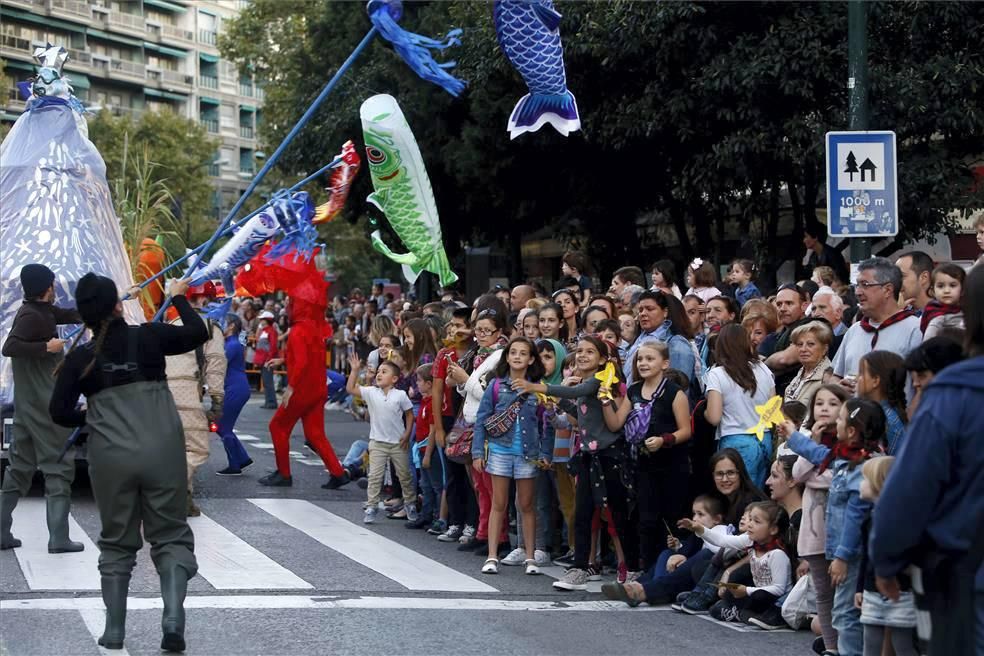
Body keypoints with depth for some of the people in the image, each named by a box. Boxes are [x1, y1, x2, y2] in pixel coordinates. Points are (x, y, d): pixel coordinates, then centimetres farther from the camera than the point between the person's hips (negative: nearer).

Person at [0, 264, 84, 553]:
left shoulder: (43, 312, 11)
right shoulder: (32, 316, -16)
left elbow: (71, 315, 24)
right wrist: (47, 347, -23)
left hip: (28, 405, 9)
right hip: (45, 404, -9)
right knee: (58, 467, -4)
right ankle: (58, 538, -4)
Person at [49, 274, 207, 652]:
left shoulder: (80, 358, 3)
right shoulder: (148, 336, 0)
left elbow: (59, 413, 2)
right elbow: (198, 333, 13)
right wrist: (179, 298, 27)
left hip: (111, 458, 1)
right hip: (163, 452, -1)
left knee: (117, 542, 16)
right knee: (170, 536, 7)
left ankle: (114, 631, 14)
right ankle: (173, 619, -12)